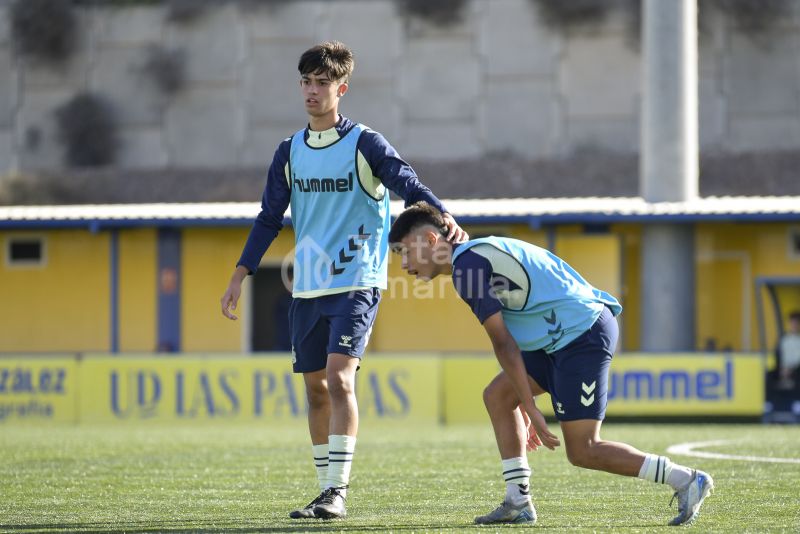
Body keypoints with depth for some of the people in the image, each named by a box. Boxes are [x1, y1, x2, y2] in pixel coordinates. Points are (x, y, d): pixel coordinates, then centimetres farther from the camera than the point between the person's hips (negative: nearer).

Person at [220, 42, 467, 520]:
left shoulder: (364, 143, -5)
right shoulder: (291, 152, 10)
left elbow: (408, 184, -17)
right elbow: (270, 218, 16)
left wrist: (443, 217, -36)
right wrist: (240, 275, 10)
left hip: (355, 283, -6)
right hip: (306, 290, 6)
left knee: (339, 378, -18)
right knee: (317, 390, 8)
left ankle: (337, 491, -20)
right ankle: (327, 491, 16)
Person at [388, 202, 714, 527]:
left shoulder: (466, 264, -11)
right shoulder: (478, 254, 20)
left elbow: (504, 345, -13)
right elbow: (510, 343, 26)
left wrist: (529, 408, -12)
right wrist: (524, 406, 28)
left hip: (583, 334, -10)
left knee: (582, 452, -8)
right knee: (497, 395, 11)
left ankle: (687, 481, -4)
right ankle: (518, 503, 11)